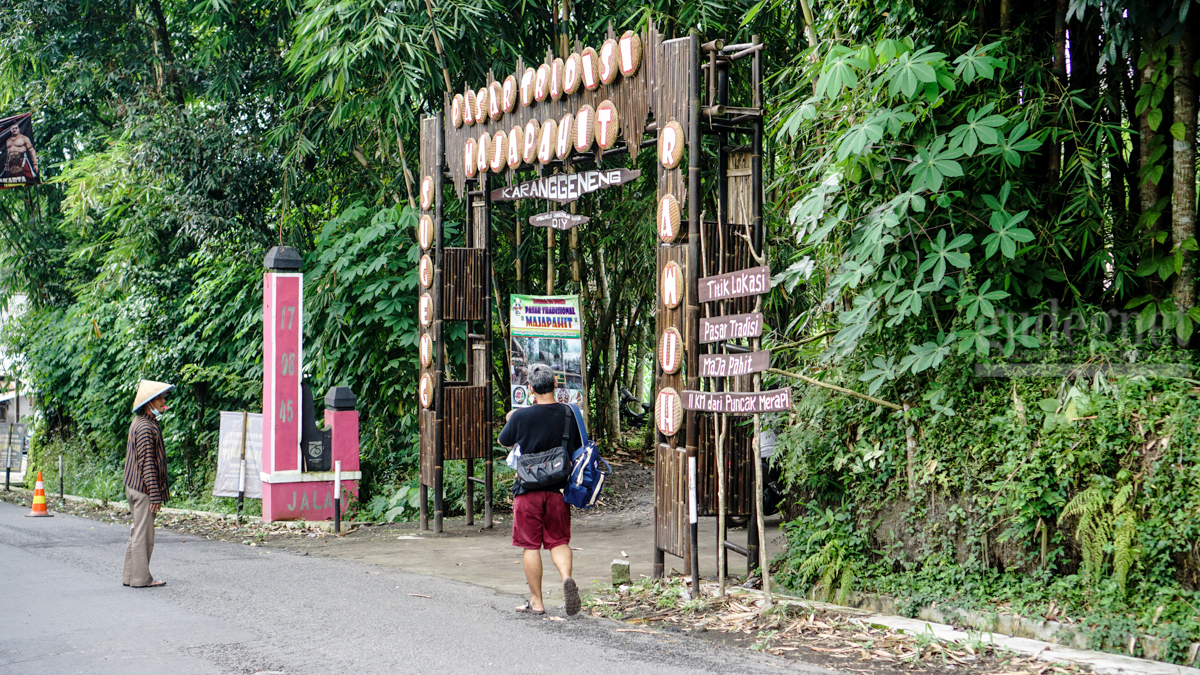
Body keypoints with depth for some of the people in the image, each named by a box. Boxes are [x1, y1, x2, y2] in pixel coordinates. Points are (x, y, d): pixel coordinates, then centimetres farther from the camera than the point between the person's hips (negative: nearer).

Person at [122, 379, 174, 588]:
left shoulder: (139, 423, 15)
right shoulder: (145, 427, -18)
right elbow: (147, 463, -21)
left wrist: (156, 492, 21)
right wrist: (155, 494, -20)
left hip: (135, 486, 10)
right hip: (143, 489, -10)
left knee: (139, 532, 15)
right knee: (143, 534, -4)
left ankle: (131, 576, 21)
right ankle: (141, 578, 1)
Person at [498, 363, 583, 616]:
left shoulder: (522, 416, -12)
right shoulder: (569, 414, -4)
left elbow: (504, 441, 7)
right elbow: (578, 448, 9)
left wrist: (511, 419, 25)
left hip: (529, 489, -3)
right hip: (558, 489, 3)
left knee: (531, 545, 6)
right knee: (559, 541, 13)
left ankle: (536, 602, 11)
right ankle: (567, 578, -14)